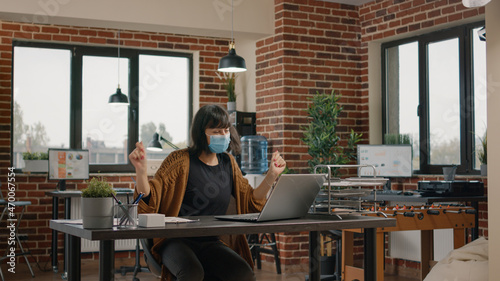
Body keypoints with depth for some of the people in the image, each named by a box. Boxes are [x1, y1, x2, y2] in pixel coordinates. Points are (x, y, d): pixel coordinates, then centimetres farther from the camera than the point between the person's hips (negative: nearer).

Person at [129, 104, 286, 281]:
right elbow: (150, 200, -8)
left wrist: (272, 175, 7)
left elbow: (251, 203, 19)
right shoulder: (180, 160, -3)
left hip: (212, 243, 5)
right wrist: (141, 170, -26)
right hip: (177, 241, -5)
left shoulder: (228, 162, 14)